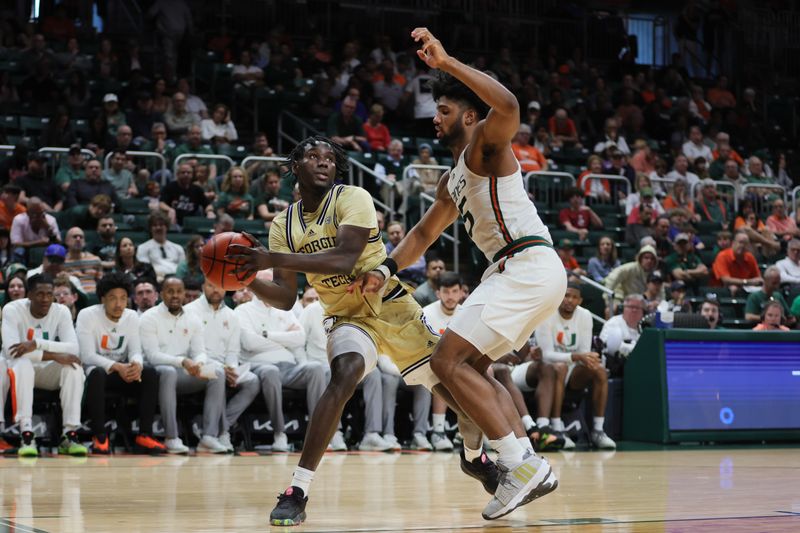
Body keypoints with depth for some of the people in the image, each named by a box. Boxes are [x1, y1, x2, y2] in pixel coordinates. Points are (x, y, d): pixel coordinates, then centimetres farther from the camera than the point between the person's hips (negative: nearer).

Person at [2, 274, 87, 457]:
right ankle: (26, 435, -40)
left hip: (49, 373, 3)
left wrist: (37, 344, -34)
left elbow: (74, 349, -21)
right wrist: (55, 355, -33)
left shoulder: (62, 312, -8)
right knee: (23, 364, -37)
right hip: (21, 367, -3)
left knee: (74, 366, -28)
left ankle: (70, 434, -27)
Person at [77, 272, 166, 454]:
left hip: (122, 371, 4)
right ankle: (99, 437, -32)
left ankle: (144, 435, -22)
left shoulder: (132, 317, 1)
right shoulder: (87, 315, -14)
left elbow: (136, 351, -3)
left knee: (150, 373, -24)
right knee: (97, 373, -39)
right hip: (96, 368, -4)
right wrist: (116, 367, -35)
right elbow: (87, 355, -20)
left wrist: (136, 364, -30)